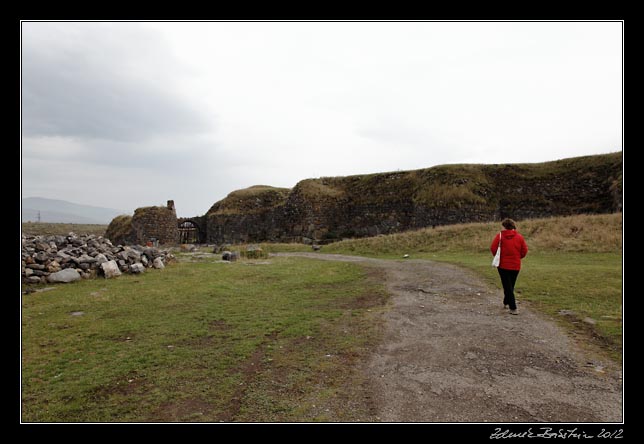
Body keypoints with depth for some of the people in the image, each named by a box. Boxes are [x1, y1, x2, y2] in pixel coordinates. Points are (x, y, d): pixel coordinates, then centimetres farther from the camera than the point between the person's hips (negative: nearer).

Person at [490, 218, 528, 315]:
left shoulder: (500, 236, -8)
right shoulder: (519, 237, 1)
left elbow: (493, 248, -11)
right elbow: (525, 250, 1)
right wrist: (518, 257, 16)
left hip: (503, 264, -3)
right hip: (516, 265, 3)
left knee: (507, 286, 0)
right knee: (511, 285, 19)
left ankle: (513, 308, -7)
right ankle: (506, 303, 33)